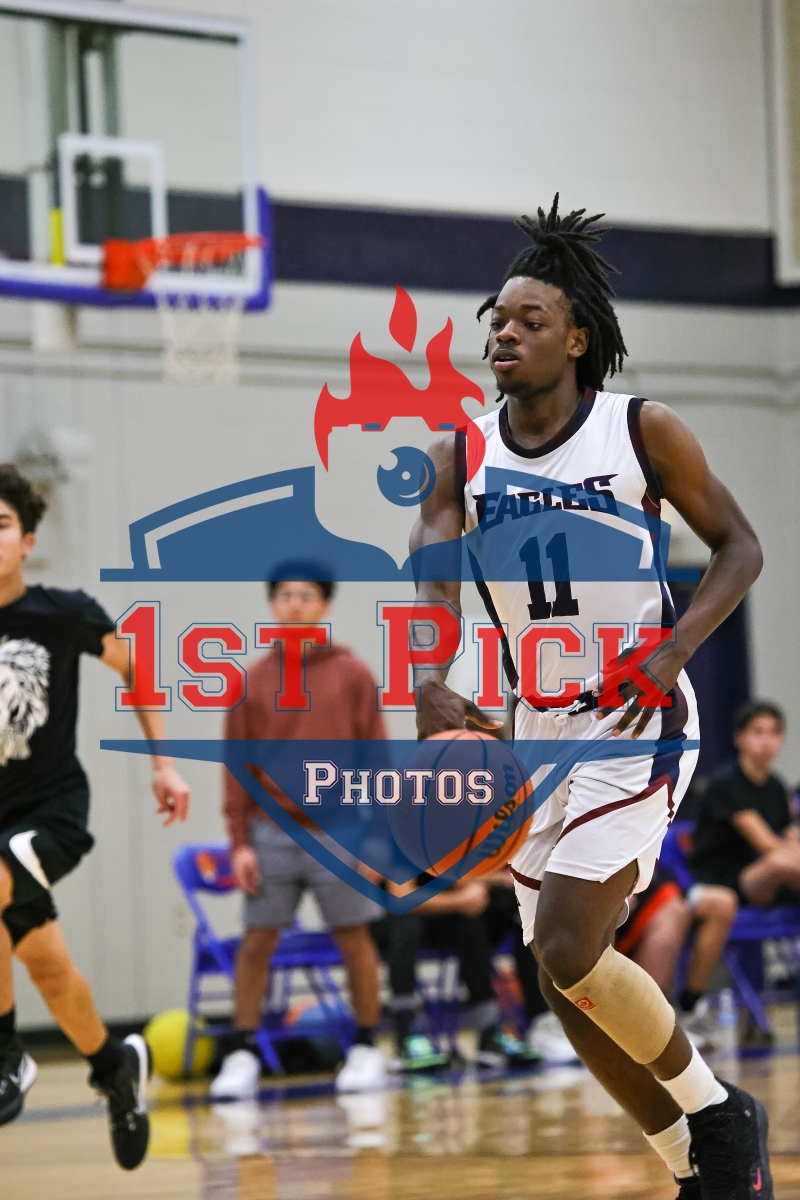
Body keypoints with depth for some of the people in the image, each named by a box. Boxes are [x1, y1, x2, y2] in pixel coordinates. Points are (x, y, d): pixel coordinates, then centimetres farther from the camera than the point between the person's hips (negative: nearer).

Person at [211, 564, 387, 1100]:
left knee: (355, 939, 3)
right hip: (272, 834, 1)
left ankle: (367, 1051, 14)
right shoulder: (254, 681, 6)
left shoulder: (352, 675, 2)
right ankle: (242, 1055, 7)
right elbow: (237, 767, 6)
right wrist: (240, 841, 0)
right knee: (256, 941, 1)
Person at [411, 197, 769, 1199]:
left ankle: (718, 1116, 3)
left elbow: (737, 545, 1)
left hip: (636, 722, -5)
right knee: (566, 978, 6)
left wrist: (676, 645, -17)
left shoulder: (643, 432, -8)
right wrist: (429, 689, -34)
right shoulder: (462, 459, 0)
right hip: (539, 731, 5)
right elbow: (430, 579, -14)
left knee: (568, 951, -18)